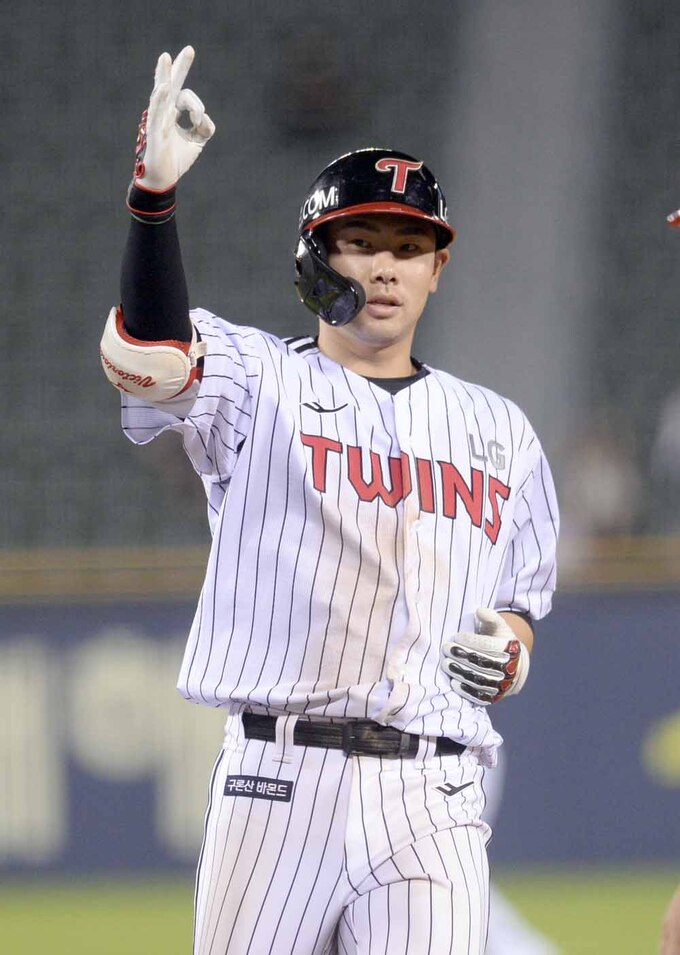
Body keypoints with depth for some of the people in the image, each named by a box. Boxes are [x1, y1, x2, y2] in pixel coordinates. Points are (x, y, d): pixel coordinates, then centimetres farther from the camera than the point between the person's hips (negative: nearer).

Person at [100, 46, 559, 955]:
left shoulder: (499, 432, 19)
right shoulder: (258, 382, 6)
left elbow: (520, 603, 26)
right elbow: (148, 357, -15)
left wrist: (507, 650, 1)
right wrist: (154, 193, -28)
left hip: (434, 800, 3)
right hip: (280, 776, -3)